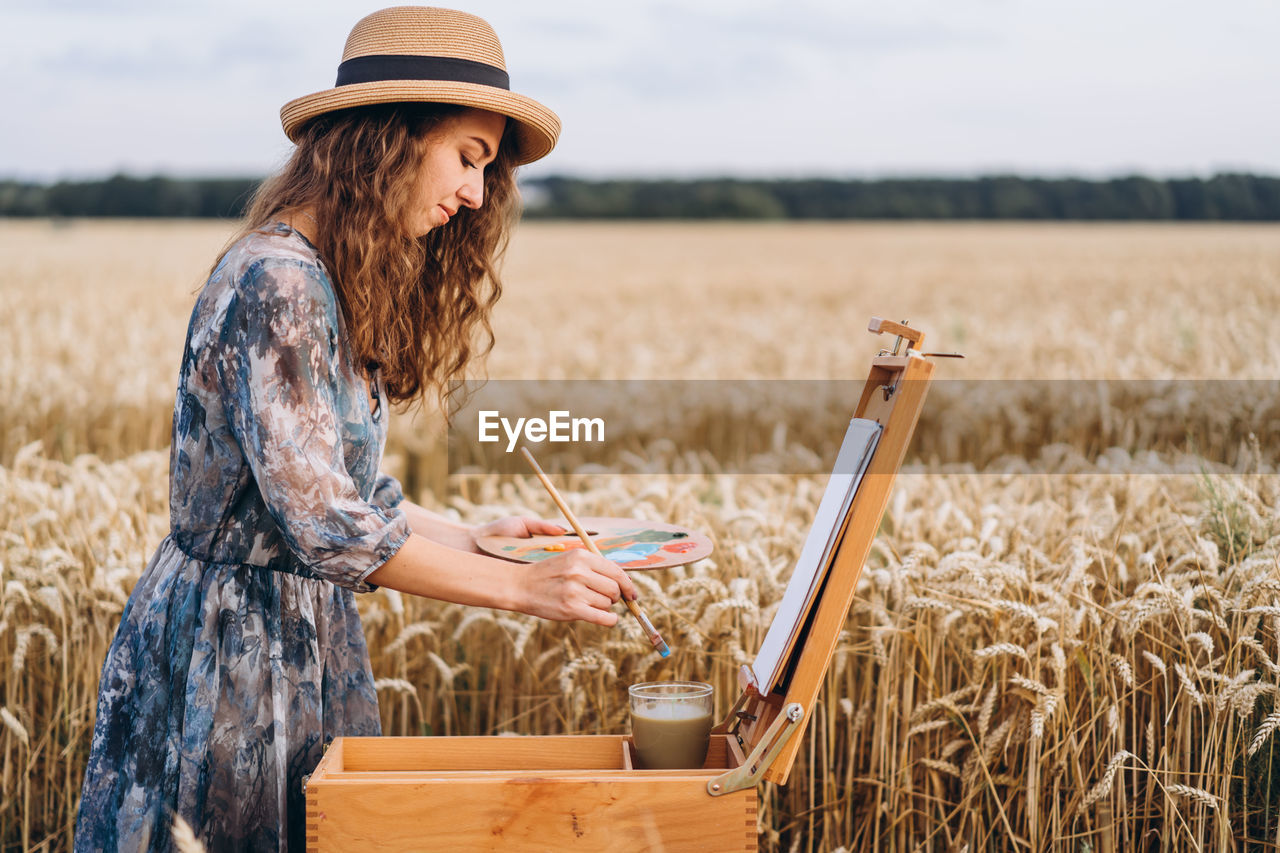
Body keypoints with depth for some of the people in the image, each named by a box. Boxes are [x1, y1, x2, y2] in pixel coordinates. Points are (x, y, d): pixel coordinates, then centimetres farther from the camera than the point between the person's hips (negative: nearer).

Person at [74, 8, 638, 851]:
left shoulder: (341, 287, 10)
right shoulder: (278, 283, -21)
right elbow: (321, 522, -25)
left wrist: (466, 537, 7)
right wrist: (521, 587, -21)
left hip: (301, 645, 9)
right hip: (228, 648, -9)